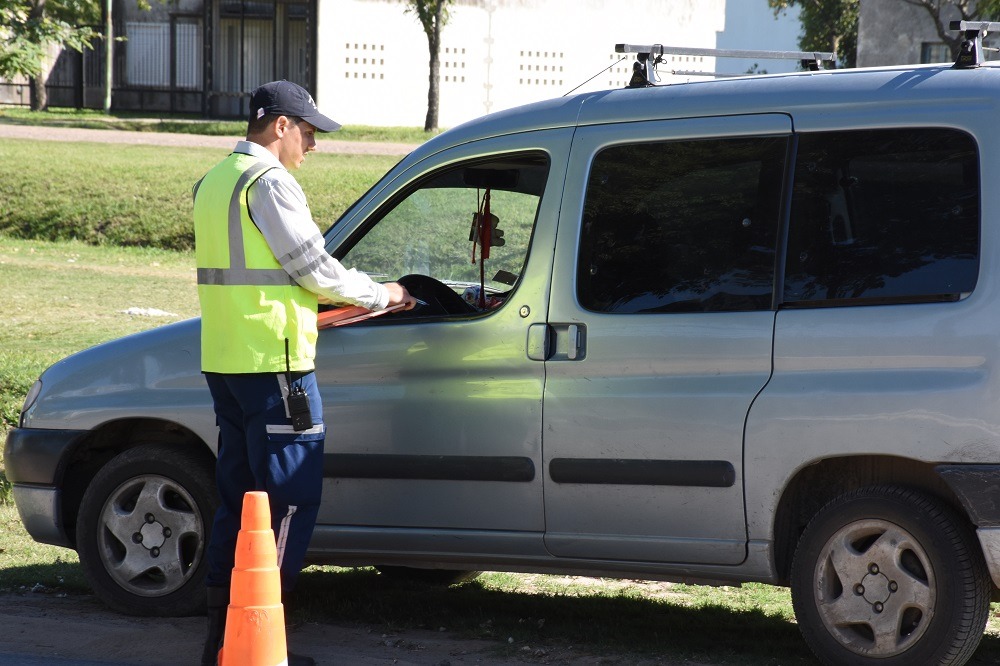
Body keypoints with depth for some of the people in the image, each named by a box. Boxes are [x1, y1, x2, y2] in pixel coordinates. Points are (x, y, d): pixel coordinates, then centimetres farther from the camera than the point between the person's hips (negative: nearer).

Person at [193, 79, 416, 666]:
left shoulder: (215, 182, 17)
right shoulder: (269, 182, -13)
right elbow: (312, 265, -12)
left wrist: (312, 302, 21)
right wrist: (381, 295, 2)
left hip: (224, 361, 10)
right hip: (273, 361, -10)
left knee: (238, 497, 13)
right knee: (292, 501, -5)